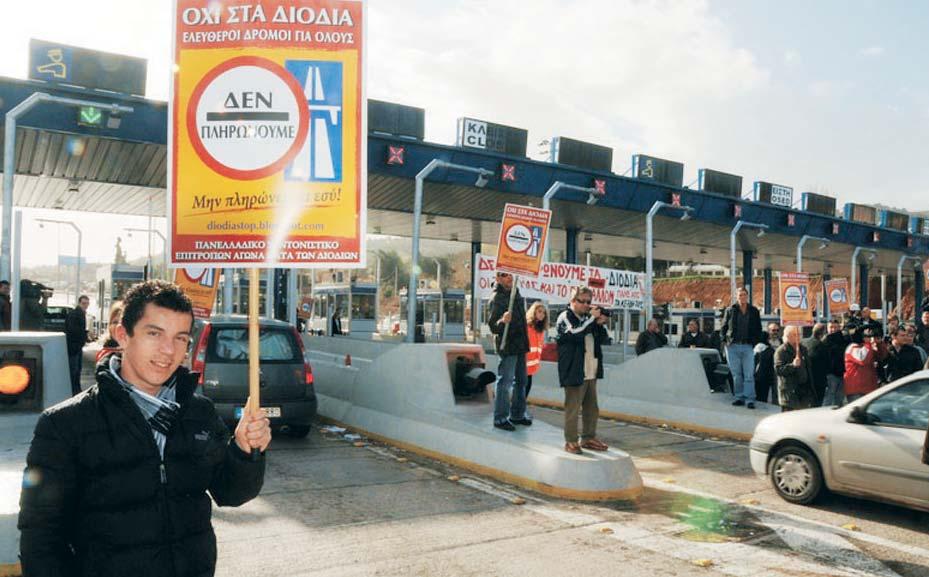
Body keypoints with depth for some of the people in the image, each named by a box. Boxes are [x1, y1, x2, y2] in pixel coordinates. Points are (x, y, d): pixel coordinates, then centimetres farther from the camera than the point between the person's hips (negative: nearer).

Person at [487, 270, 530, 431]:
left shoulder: (515, 292, 10)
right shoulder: (497, 298, -16)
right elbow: (493, 326, -20)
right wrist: (502, 321, -41)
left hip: (520, 345, 9)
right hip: (507, 345, -9)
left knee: (521, 381, 16)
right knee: (505, 382, -4)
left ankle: (517, 415, 29)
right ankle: (500, 418, 5)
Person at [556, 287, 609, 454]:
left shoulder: (588, 318, 16)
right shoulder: (565, 317, -5)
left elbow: (604, 340, 15)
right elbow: (576, 334, -23)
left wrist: (600, 324, -3)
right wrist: (592, 318, -14)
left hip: (591, 372, 8)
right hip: (574, 372, -8)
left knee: (592, 408, 14)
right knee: (572, 408, -3)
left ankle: (588, 438, 25)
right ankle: (571, 441, 5)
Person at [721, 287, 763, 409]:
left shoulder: (754, 311, 9)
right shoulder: (730, 310, 7)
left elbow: (758, 329, 14)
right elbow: (724, 327, 11)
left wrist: (755, 342, 2)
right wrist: (725, 340, -1)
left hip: (748, 346, -1)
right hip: (733, 346, 1)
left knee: (749, 375, -5)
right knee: (736, 375, 5)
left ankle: (749, 399, -5)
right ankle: (739, 397, 12)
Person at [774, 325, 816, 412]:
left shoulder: (803, 349, 16)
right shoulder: (781, 351, -8)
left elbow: (809, 368, 23)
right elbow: (778, 369, -17)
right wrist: (792, 365, -31)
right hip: (790, 392, -7)